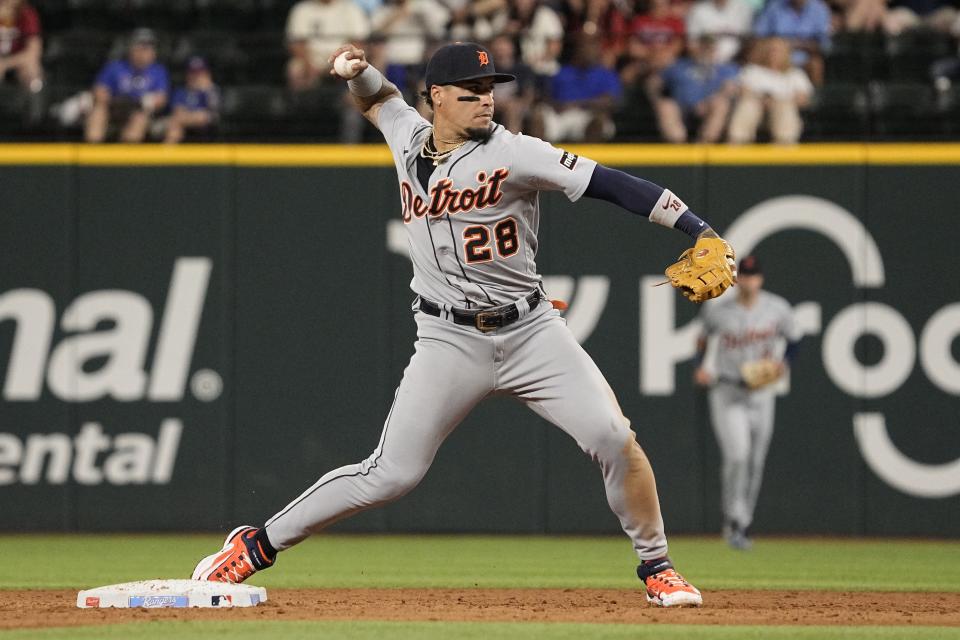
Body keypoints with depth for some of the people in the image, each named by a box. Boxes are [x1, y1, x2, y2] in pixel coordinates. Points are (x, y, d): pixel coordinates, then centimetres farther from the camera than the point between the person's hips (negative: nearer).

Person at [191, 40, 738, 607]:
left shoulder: (511, 153, -12)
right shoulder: (409, 137, 3)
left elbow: (606, 183, -20)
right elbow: (376, 99, 26)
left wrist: (701, 232, -29)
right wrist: (358, 69, 2)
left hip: (531, 330, -1)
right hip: (450, 341, 1)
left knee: (615, 439, -15)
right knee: (392, 474, -4)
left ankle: (656, 569, 5)